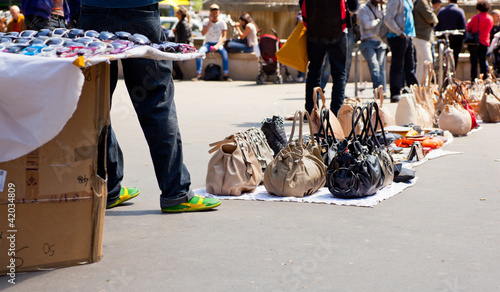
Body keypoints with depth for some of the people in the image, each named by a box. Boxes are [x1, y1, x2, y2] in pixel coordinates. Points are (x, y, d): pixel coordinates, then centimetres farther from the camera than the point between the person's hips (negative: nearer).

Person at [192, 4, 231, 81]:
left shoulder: (222, 23, 1)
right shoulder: (206, 21, 3)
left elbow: (224, 37, -7)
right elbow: (203, 33, -12)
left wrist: (217, 45, -23)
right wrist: (209, 22, -16)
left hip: (218, 43, -1)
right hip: (208, 43, 1)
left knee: (224, 52, -34)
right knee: (199, 51, -30)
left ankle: (225, 75, -33)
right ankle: (198, 74, -29)